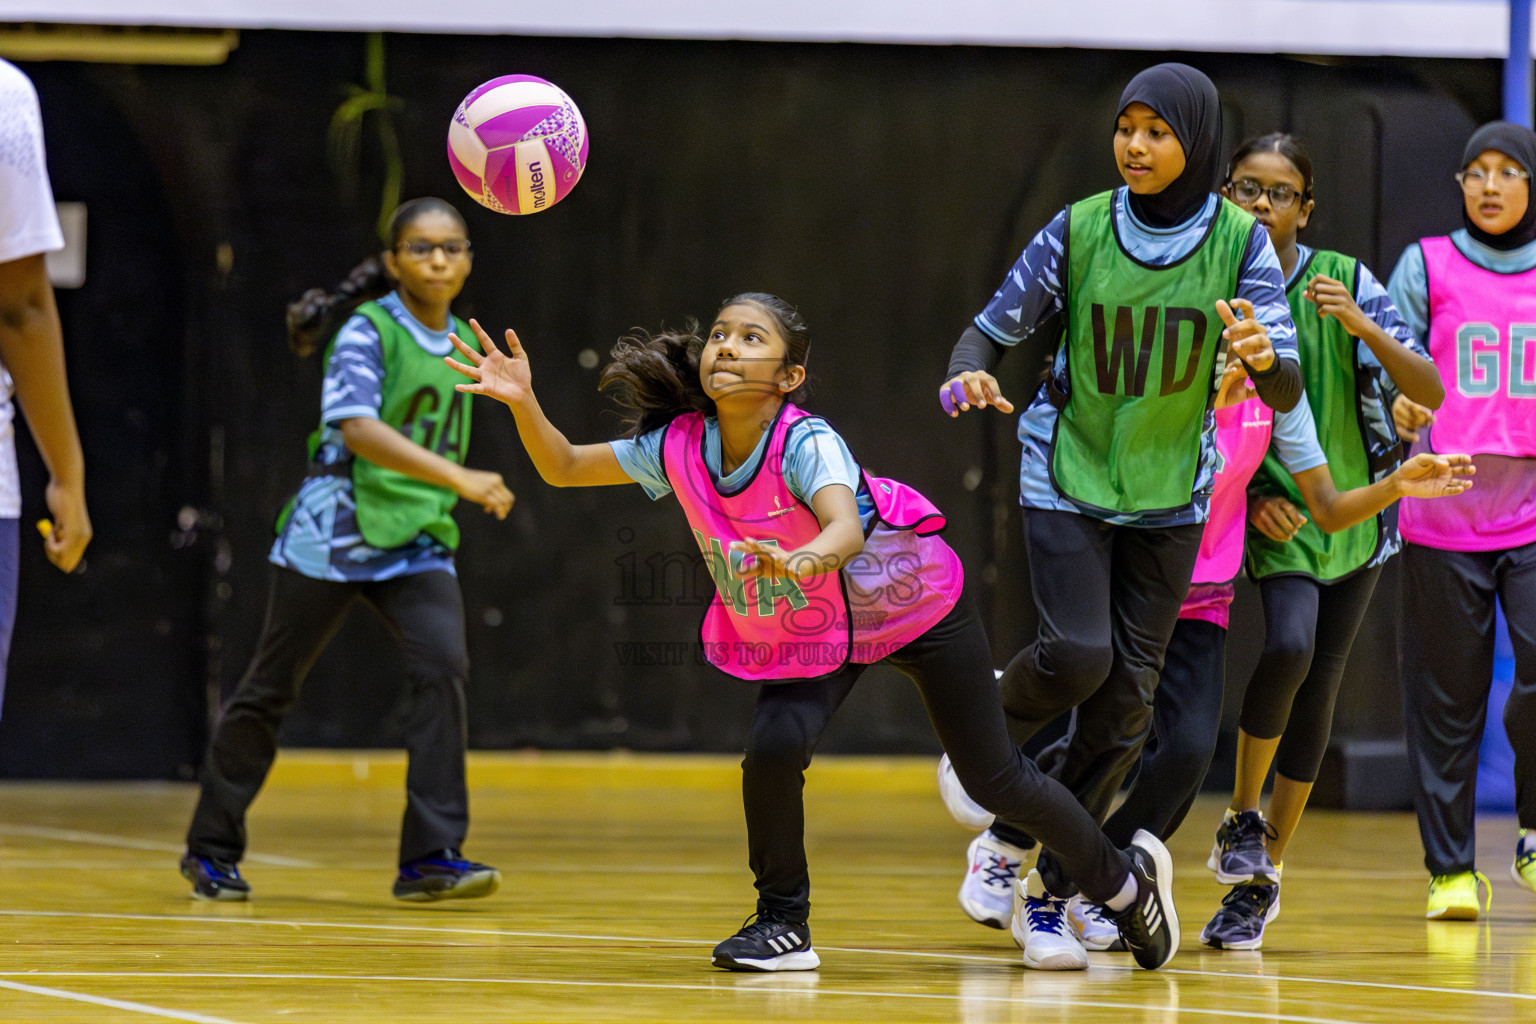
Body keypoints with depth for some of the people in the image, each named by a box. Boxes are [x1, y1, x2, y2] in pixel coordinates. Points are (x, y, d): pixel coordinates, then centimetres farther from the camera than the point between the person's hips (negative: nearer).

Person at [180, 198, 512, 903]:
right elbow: (357, 428, -27)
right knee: (270, 687, 4)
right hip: (334, 531, -5)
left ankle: (430, 857, -19)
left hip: (416, 542, 5)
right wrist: (459, 477, -35)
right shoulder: (368, 330, -11)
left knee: (443, 664, -18)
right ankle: (212, 849, 20)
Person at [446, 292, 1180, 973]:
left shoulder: (806, 443, -35)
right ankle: (783, 924, -1)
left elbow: (846, 529, -53)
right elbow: (563, 468, -8)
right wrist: (525, 403, -26)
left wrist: (806, 560, -74)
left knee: (995, 780, 5)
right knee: (773, 750, -22)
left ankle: (1124, 877, 31)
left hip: (915, 602, -4)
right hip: (804, 633, 4)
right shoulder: (677, 445, -18)